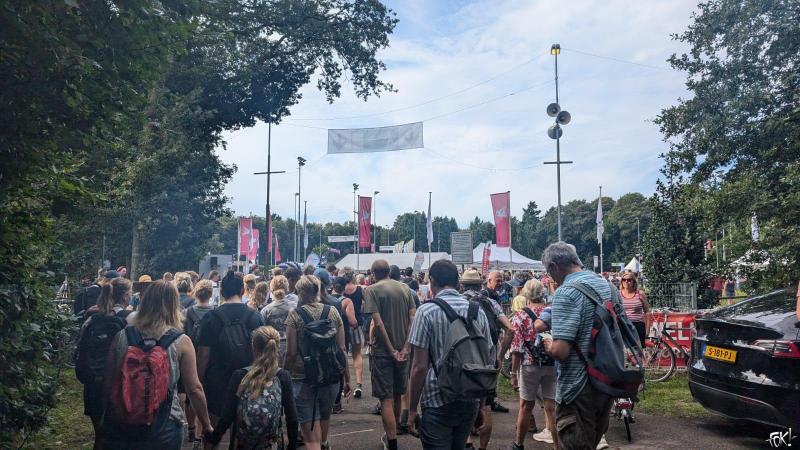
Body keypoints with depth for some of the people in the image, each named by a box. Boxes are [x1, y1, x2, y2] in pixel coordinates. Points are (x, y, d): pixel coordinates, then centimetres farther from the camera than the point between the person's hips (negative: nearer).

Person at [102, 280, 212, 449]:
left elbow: (109, 382, 5)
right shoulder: (181, 342, -12)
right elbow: (194, 388, -10)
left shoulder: (121, 337, -4)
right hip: (163, 428, -1)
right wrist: (207, 425, 3)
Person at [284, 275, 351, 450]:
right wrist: (347, 379, 10)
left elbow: (291, 352, -10)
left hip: (303, 378, -4)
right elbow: (342, 349, 1)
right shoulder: (333, 312, 1)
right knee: (325, 415, 32)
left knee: (311, 436, 1)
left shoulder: (295, 314, -8)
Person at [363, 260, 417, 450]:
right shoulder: (405, 288, 4)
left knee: (386, 399, 0)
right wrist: (405, 348, -4)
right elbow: (413, 319, -2)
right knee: (397, 395, 19)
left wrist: (392, 350, -12)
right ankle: (391, 435, 36)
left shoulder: (372, 290, -9)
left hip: (382, 351, -5)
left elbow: (378, 323, -16)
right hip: (402, 350, 5)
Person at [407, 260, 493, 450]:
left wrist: (412, 409, -4)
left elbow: (420, 367, -13)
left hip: (438, 401, -5)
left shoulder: (427, 311, -10)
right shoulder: (478, 311, 3)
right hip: (471, 402, 5)